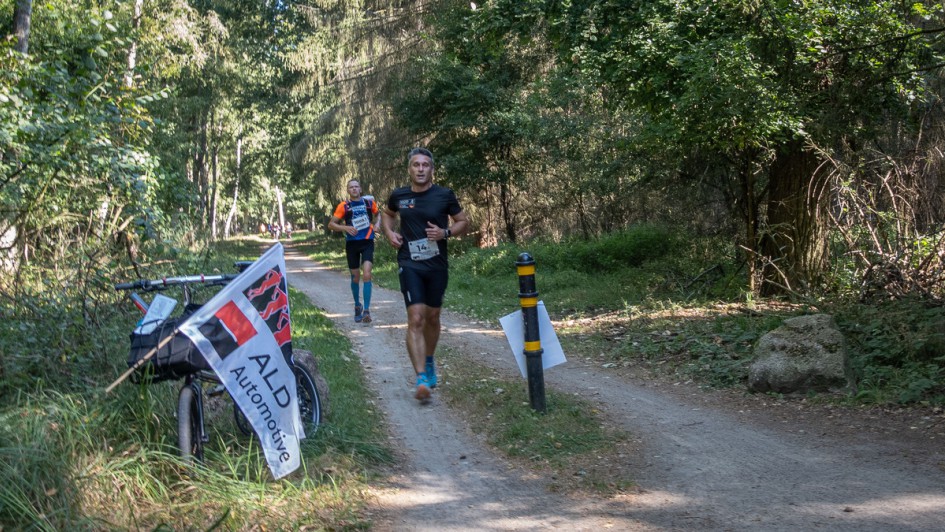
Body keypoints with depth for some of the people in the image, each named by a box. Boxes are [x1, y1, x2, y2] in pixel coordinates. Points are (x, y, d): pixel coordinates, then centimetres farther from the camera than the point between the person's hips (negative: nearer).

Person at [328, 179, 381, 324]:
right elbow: (331, 224, -2)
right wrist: (345, 228, -18)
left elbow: (378, 214, 22)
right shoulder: (343, 206, -3)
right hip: (352, 244, 1)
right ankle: (357, 306, 32)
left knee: (367, 275, -16)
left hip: (367, 242, 0)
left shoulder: (369, 203, 1)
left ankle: (366, 310, -15)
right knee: (355, 277, 10)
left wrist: (377, 224, 1)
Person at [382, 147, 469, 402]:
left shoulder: (444, 195, -4)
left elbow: (463, 222, 5)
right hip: (410, 264, -1)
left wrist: (445, 232, -14)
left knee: (432, 317, 15)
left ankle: (429, 362, 41)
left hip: (437, 265, 1)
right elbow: (387, 213, 23)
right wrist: (389, 232, 3)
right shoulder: (399, 195, 1)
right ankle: (421, 379, -19)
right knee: (416, 319, -13)